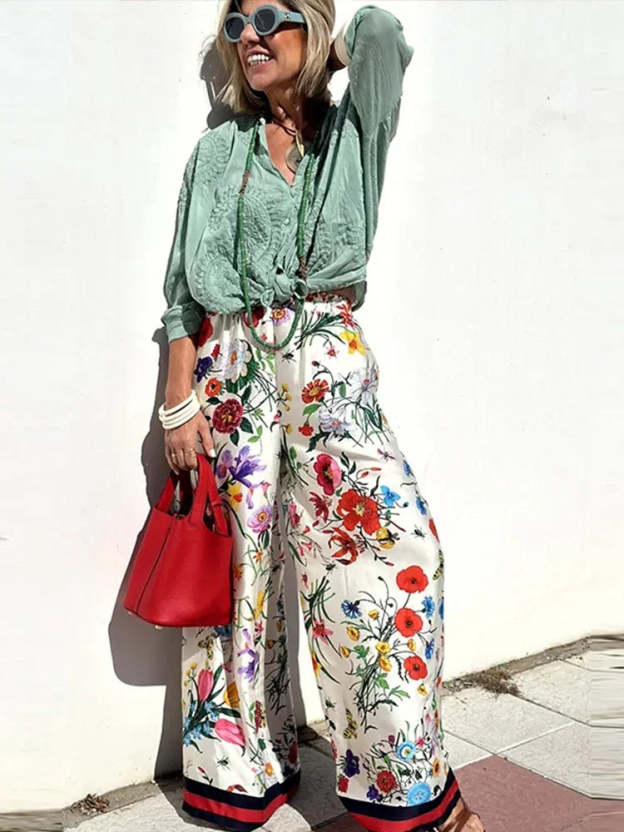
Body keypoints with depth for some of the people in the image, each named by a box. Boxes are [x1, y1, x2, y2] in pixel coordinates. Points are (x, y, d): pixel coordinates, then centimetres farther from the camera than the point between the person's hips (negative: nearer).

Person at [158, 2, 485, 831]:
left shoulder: (353, 133, 10)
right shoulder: (219, 150, 12)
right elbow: (186, 287, 7)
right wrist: (181, 400, -3)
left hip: (328, 364, -1)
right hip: (232, 365, 2)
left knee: (395, 539, -15)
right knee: (239, 559, 4)